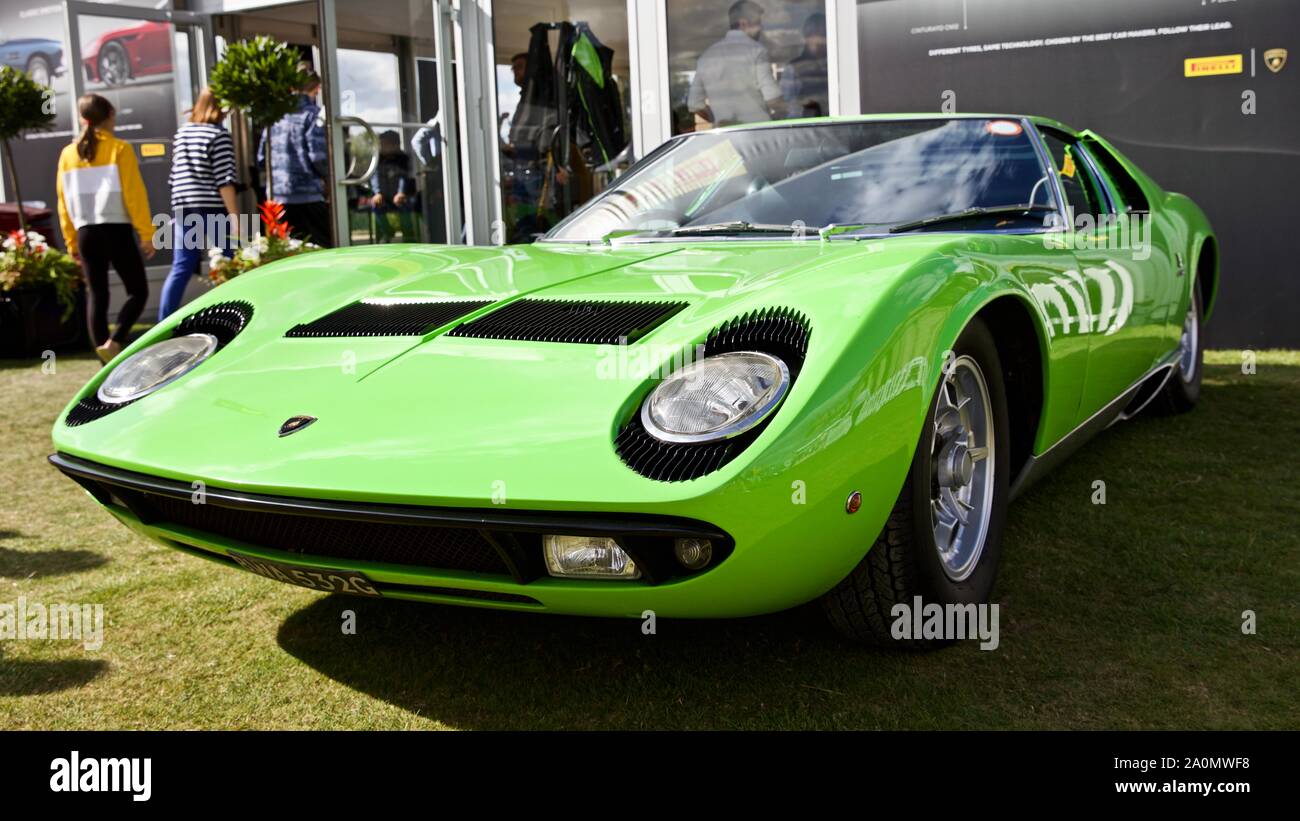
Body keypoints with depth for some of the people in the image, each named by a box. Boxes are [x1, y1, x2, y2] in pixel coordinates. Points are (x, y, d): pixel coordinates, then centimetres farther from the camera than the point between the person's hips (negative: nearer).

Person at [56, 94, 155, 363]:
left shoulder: (69, 154, 8)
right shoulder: (120, 149, -5)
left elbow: (63, 201, 10)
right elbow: (134, 194, -10)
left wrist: (71, 241, 17)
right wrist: (147, 234, -7)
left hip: (86, 233, 4)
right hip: (117, 230, -4)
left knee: (96, 294, 10)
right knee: (138, 290, 5)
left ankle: (105, 354, 6)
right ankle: (115, 341, -14)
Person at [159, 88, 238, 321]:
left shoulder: (181, 133, 12)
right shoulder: (219, 136, -8)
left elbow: (174, 176, 16)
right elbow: (224, 181, -13)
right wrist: (235, 218, -13)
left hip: (183, 211, 6)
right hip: (214, 211, -6)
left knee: (180, 269, 7)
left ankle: (163, 324, 4)